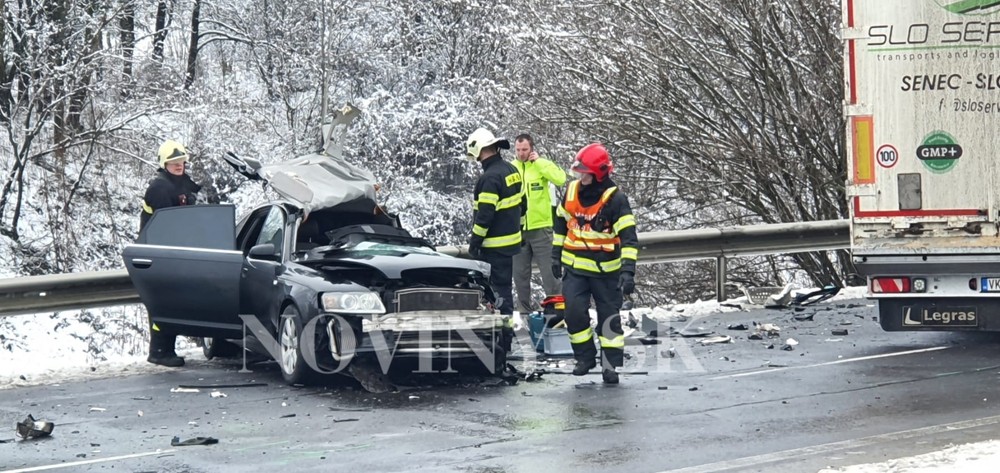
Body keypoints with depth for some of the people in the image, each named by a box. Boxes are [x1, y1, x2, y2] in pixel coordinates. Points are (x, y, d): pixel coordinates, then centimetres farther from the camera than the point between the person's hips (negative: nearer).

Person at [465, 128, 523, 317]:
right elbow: (520, 204, 17)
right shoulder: (511, 170, 9)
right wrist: (517, 229, 24)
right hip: (511, 239, 9)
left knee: (498, 286, -5)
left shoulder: (490, 178, -21)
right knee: (504, 283, 17)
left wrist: (474, 242, -14)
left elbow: (484, 214, -22)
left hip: (494, 244, -9)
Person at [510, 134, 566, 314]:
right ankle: (525, 311, 21)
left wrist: (538, 161, -18)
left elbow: (560, 179, -20)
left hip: (540, 227, -4)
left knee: (549, 270, -3)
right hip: (518, 229, 4)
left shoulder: (541, 164, -2)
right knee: (520, 274, 10)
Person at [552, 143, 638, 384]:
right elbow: (561, 224, 15)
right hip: (575, 267, 4)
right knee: (574, 313, -7)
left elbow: (629, 237, -21)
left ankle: (610, 364, 13)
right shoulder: (572, 191, -1)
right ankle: (585, 357, 10)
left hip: (606, 270, -3)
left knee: (609, 318, 4)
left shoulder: (616, 199, -17)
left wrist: (628, 271, -29)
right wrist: (556, 255, 16)